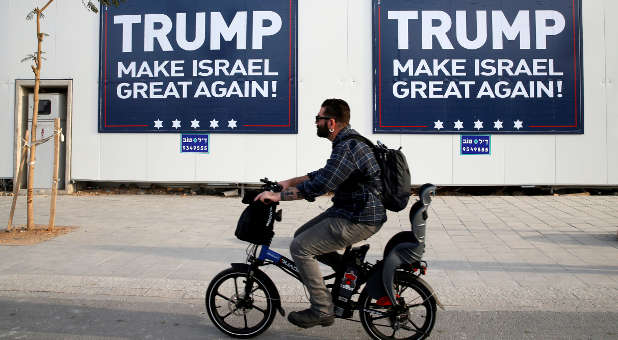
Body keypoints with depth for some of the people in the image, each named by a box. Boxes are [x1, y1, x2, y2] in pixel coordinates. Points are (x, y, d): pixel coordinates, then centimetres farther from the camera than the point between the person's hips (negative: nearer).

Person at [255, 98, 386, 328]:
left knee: (300, 247, -9)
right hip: (349, 210, 10)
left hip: (359, 221, -10)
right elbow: (323, 174, 19)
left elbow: (319, 185, -28)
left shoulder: (347, 148, -23)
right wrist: (289, 182, 16)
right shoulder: (349, 141, 11)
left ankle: (322, 311, -1)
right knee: (302, 235, 15)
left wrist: (278, 195, -20)